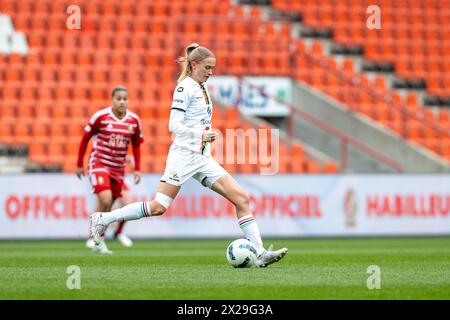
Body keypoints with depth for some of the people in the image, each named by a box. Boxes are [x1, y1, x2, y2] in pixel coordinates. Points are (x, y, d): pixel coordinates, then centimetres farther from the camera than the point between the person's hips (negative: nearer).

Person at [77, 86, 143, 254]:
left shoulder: (134, 120, 0)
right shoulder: (101, 116, -12)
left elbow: (136, 145, 12)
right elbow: (85, 138, -2)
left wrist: (137, 169, 5)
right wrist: (79, 165, 0)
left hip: (118, 169, 4)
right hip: (98, 164, -4)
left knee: (107, 207, 5)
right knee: (105, 200, -21)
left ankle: (98, 242, 19)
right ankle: (96, 238, -6)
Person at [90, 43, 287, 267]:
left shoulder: (202, 89, 18)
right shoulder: (185, 88, -8)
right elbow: (174, 125, -17)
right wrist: (201, 135, -28)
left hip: (202, 159, 8)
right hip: (183, 155, -8)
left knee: (241, 198, -3)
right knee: (158, 207, -14)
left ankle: (259, 254, -6)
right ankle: (102, 219, -1)